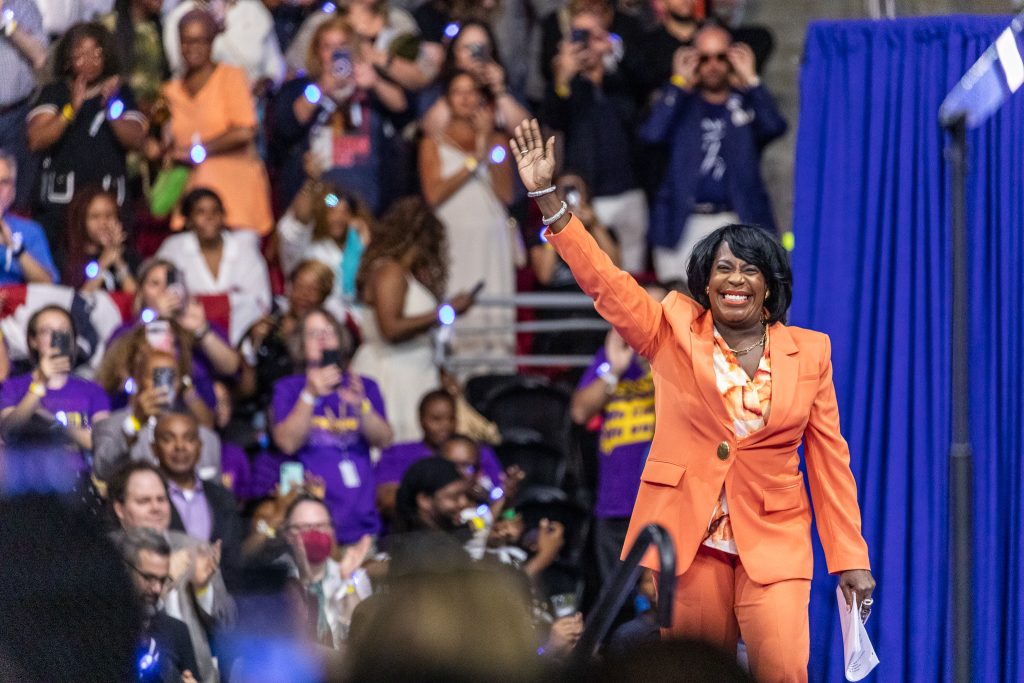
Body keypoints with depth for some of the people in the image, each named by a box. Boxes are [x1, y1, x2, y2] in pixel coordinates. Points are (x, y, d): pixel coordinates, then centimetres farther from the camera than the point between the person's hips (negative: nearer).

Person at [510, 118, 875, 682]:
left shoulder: (809, 352, 7)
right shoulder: (673, 331, 5)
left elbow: (829, 457, 7)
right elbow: (601, 278, -3)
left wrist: (850, 559, 3)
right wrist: (546, 196, -14)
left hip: (773, 543, 0)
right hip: (686, 537, 0)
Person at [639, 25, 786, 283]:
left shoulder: (748, 103, 14)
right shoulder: (680, 104, 14)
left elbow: (774, 127, -7)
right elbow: (652, 133, -5)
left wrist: (750, 79, -5)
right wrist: (680, 83, -1)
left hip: (737, 221, 0)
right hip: (684, 225, 1)